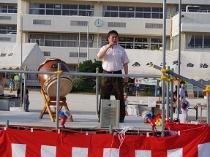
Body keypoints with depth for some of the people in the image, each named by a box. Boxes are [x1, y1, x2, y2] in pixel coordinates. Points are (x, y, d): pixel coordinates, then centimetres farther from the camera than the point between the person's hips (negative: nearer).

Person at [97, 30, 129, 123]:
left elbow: (125, 63, 11)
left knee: (119, 96, 0)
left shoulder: (121, 50, 10)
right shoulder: (104, 48, 8)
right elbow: (99, 56, -13)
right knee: (104, 96, 2)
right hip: (106, 74, 0)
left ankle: (121, 117, 7)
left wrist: (126, 76, 4)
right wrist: (108, 47, -18)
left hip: (117, 74, 0)